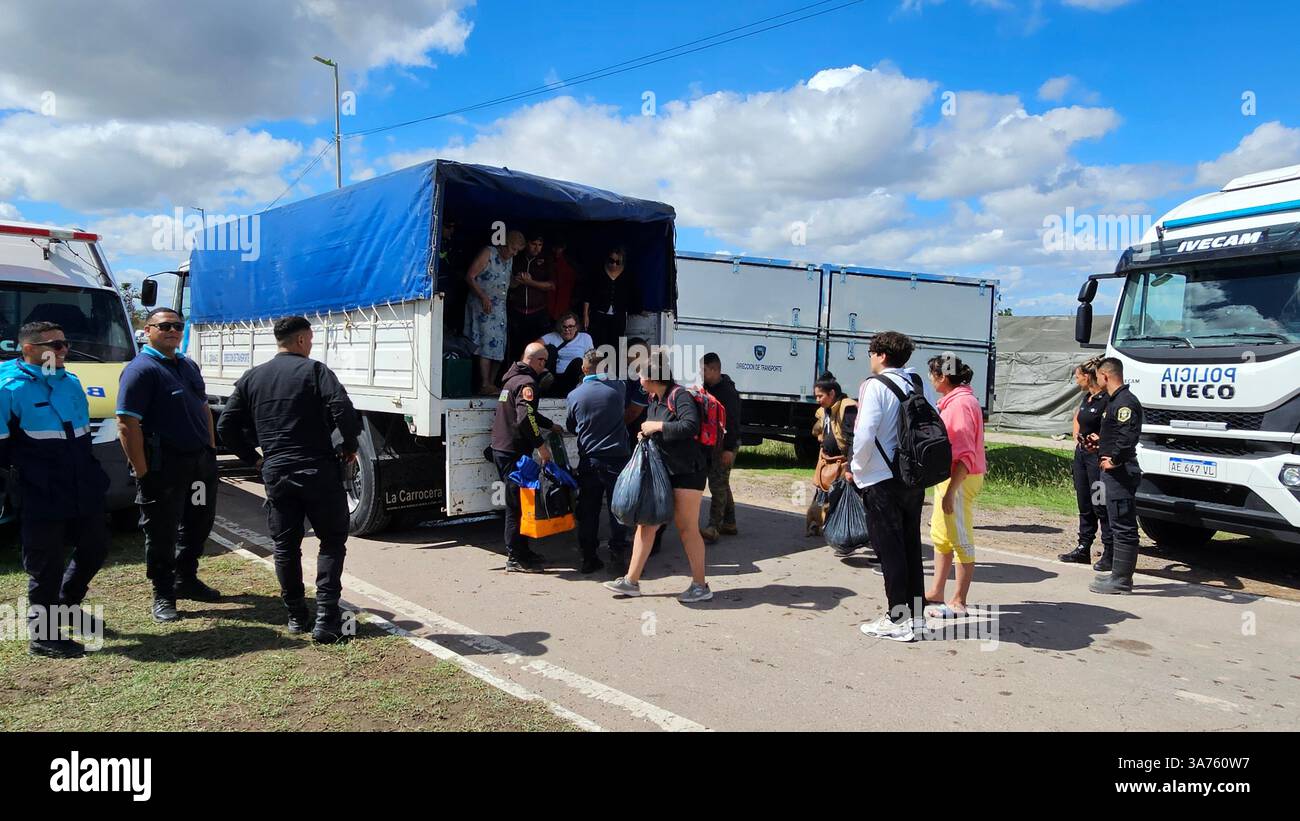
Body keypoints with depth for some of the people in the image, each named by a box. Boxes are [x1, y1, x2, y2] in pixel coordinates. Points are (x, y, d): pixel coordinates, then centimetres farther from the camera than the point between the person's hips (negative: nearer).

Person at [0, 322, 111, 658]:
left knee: (95, 548, 16)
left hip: (84, 492, 7)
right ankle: (42, 636, 14)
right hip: (41, 498, -7)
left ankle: (66, 605, 38)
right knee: (46, 565, 1)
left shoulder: (71, 383, 12)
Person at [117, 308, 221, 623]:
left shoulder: (188, 366, 14)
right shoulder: (140, 369, -11)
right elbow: (127, 425, -17)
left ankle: (186, 580, 34)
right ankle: (163, 596, 16)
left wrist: (211, 449, 13)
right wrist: (143, 472, -19)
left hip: (200, 460, 8)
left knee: (199, 522, 17)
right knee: (162, 532, 3)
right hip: (164, 466, -8)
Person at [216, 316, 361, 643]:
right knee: (332, 541, 6)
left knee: (285, 547, 15)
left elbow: (226, 427, 10)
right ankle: (326, 618, -1)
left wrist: (254, 458, 18)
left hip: (275, 475, 4)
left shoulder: (251, 378, 10)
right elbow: (343, 409, -19)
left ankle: (296, 616, 21)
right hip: (319, 472, -4)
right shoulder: (314, 370, -6)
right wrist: (350, 446, -4)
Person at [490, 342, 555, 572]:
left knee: (516, 502, 16)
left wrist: (551, 425, 34)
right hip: (514, 452, -10)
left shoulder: (512, 378, 18)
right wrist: (541, 445, -21)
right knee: (517, 504, -5)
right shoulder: (527, 383, -15)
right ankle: (515, 559, -1)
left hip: (501, 449, 10)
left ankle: (521, 551, 25)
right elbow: (525, 418, -27)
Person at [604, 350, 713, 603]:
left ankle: (700, 586, 9)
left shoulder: (679, 396, -15)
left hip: (687, 470, -9)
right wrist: (646, 434, 6)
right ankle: (631, 581, 15)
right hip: (661, 469, 9)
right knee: (646, 523, 8)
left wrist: (658, 426, -23)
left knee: (686, 527, -3)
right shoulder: (655, 399, 12)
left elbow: (691, 426, -31)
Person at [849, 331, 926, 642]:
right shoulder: (917, 385, 7)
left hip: (882, 480, -7)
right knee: (911, 546, 14)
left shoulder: (876, 385, -13)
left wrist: (855, 466, -4)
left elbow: (865, 433, -19)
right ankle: (916, 614, 23)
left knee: (889, 549, 1)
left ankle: (898, 620, 6)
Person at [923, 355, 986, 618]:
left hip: (960, 479, -11)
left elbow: (965, 455, -23)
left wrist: (950, 492, -26)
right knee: (940, 535, 18)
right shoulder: (953, 401, 13)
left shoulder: (961, 403, -18)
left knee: (961, 541, -2)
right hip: (948, 477, 11)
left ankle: (959, 603, 7)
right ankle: (936, 591, 29)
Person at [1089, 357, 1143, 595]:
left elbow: (1128, 435, -27)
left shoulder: (1125, 402, -15)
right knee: (1120, 525, 15)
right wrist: (1101, 441, 27)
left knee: (1123, 526, -6)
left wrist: (1114, 459, -19)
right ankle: (1119, 574, 24)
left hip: (1121, 471, -11)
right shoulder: (1115, 400, 18)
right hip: (1114, 473, 11)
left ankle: (1121, 580, -2)